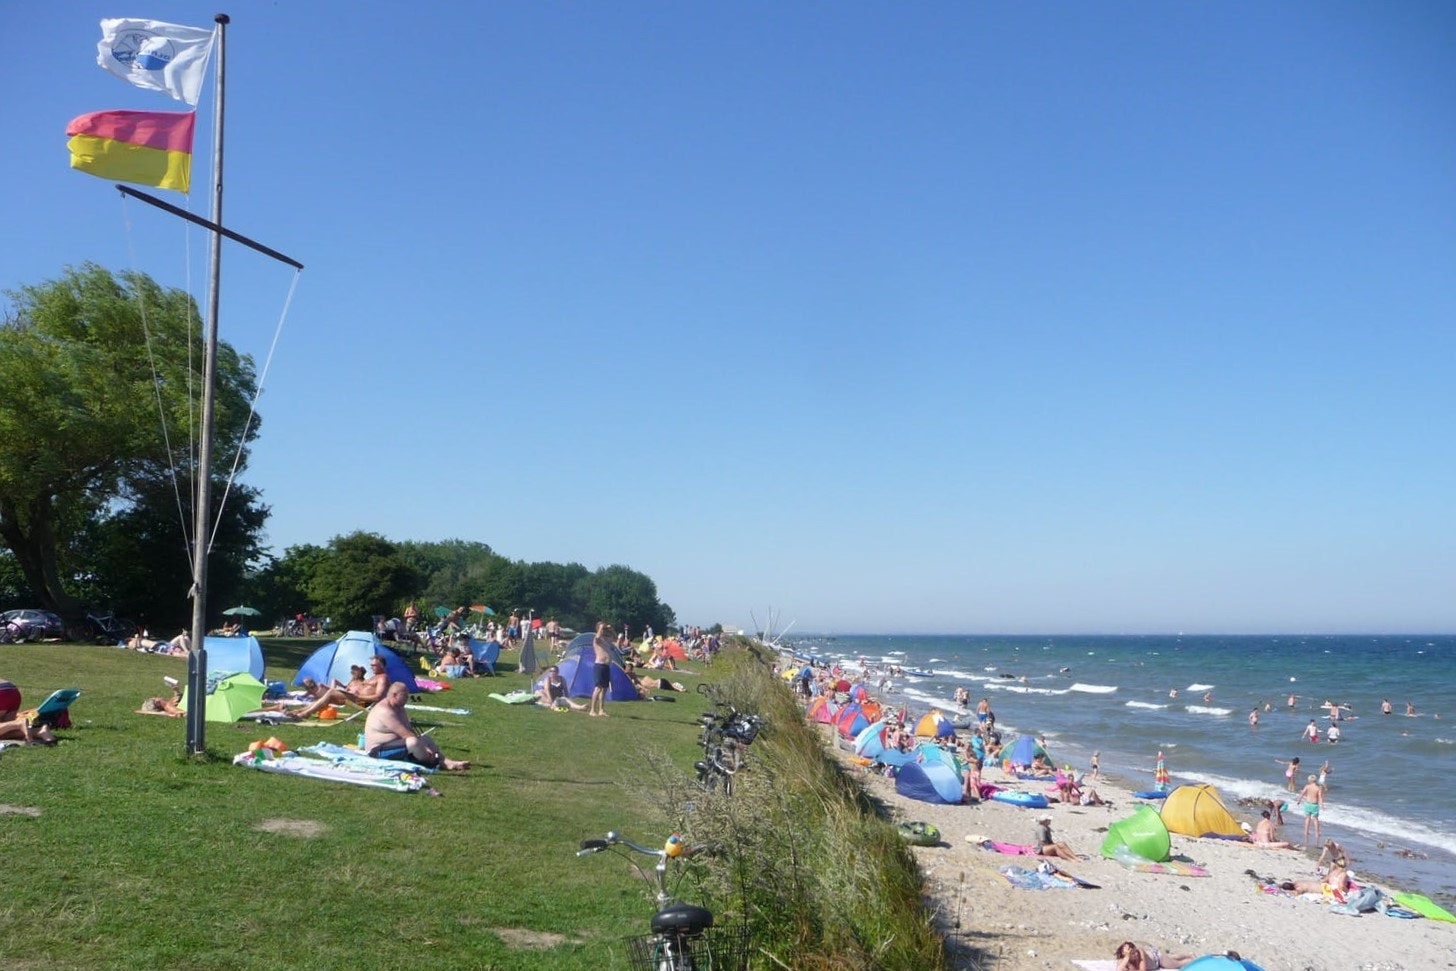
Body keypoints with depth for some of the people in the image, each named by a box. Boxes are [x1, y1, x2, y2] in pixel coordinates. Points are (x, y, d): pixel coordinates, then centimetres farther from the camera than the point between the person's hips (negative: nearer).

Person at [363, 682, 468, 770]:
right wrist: (424, 749, -23)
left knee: (426, 739, 5)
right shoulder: (385, 711, -23)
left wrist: (423, 746, -7)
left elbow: (410, 730, 9)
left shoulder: (399, 708, 11)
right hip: (378, 751, -11)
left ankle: (447, 762, -14)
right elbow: (406, 734, -26)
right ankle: (438, 763, -14)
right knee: (412, 742, -32)